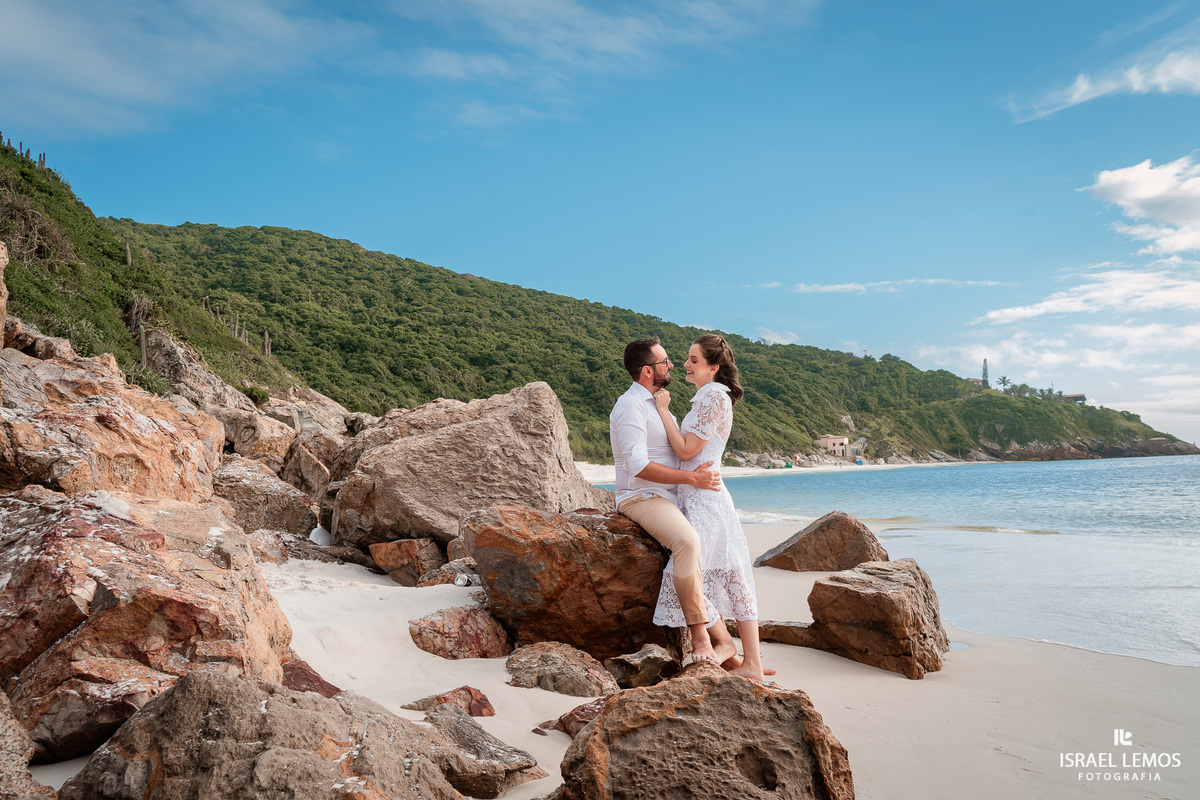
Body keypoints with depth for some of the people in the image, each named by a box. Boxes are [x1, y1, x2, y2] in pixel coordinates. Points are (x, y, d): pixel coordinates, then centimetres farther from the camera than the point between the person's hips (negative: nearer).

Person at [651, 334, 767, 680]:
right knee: (731, 579, 9)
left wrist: (664, 410, -10)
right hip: (709, 498, 10)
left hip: (703, 498, -10)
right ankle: (752, 662, 14)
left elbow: (686, 450, -16)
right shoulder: (710, 397, 18)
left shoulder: (714, 396, -13)